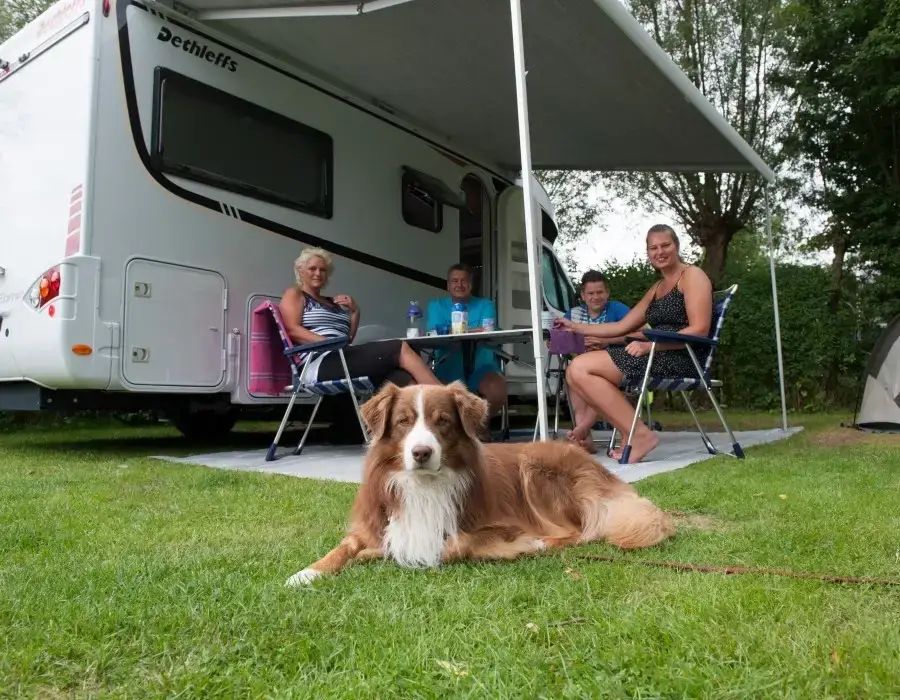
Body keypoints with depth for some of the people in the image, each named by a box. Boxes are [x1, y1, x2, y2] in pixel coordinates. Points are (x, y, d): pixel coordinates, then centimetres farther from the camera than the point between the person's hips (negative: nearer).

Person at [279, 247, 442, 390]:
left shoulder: (334, 302, 30)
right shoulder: (294, 294, 14)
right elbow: (292, 330, -4)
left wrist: (355, 311, 10)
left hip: (342, 359, 6)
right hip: (321, 364, -6)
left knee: (404, 379, -25)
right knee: (400, 349, -21)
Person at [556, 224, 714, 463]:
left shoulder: (692, 275, -1)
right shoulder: (656, 288, 23)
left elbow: (699, 330, -14)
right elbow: (621, 327, 22)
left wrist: (649, 345, -22)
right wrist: (576, 327, 20)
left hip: (680, 358, -9)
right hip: (657, 356, 9)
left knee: (580, 368, -18)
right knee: (577, 370, 5)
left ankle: (640, 434, -20)